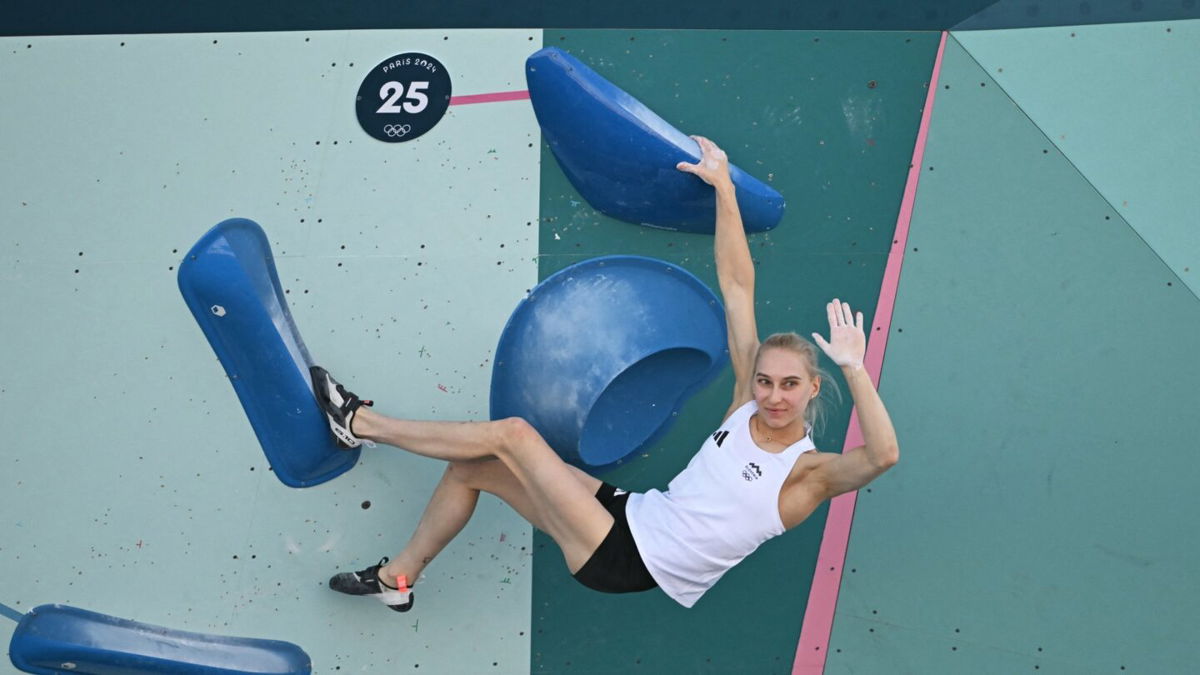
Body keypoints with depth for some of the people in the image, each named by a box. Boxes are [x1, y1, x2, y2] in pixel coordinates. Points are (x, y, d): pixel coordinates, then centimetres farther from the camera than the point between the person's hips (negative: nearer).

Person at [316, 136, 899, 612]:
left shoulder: (807, 472, -14)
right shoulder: (746, 403, -1)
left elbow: (882, 455, -36)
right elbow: (736, 286, -2)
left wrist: (854, 368, -45)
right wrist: (723, 189, -2)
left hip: (628, 563, -6)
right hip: (631, 517, 6)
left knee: (512, 433, -14)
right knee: (470, 466, 4)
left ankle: (360, 425, 4)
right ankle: (396, 579, 25)